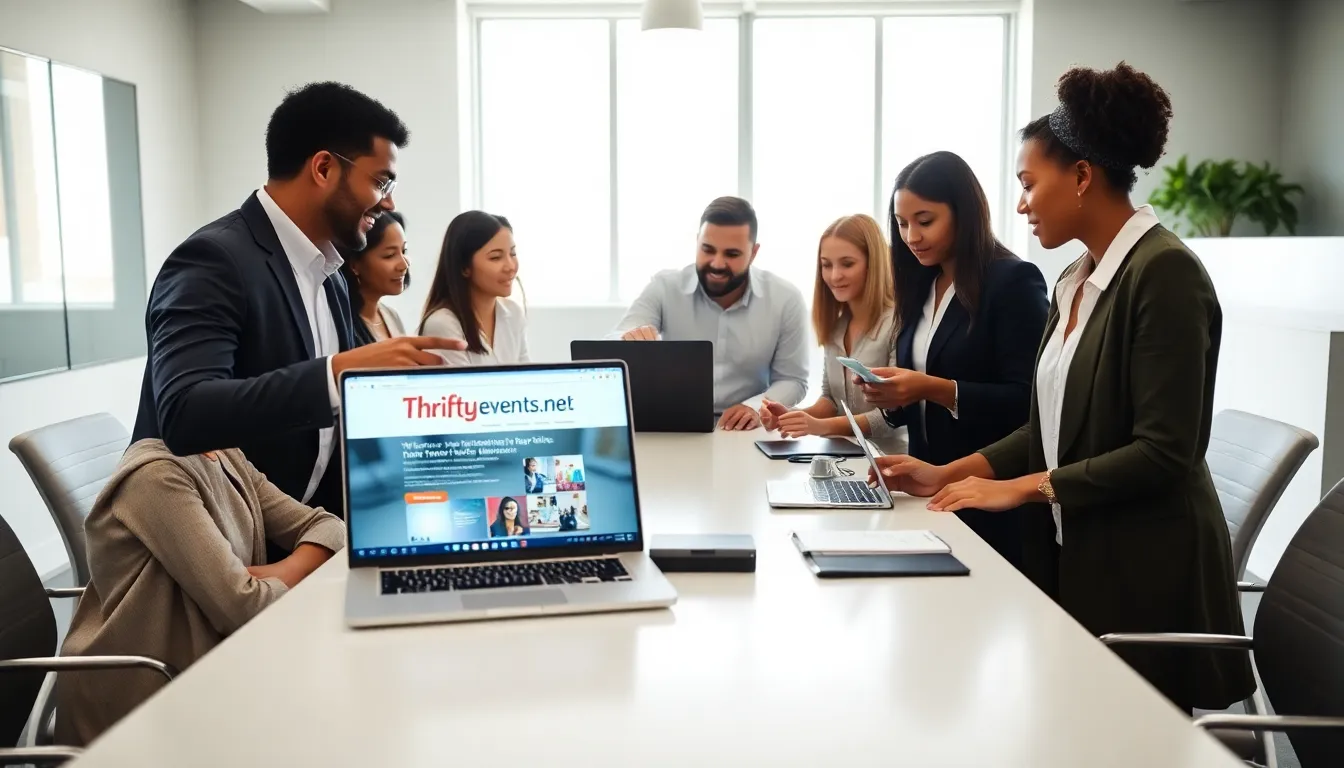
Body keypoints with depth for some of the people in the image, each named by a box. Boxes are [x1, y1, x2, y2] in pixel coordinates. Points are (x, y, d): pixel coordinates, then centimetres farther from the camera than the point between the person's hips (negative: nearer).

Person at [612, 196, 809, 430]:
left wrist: (755, 407, -18)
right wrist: (629, 340, -34)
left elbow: (792, 380, 2)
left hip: (744, 431, -1)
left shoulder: (785, 299, -4)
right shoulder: (664, 288, -6)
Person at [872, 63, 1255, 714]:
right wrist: (948, 474, 1)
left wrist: (1023, 488, -17)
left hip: (1142, 570, -8)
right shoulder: (1077, 281, 9)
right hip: (1071, 555, 8)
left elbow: (1165, 452, -21)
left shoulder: (1163, 271, -17)